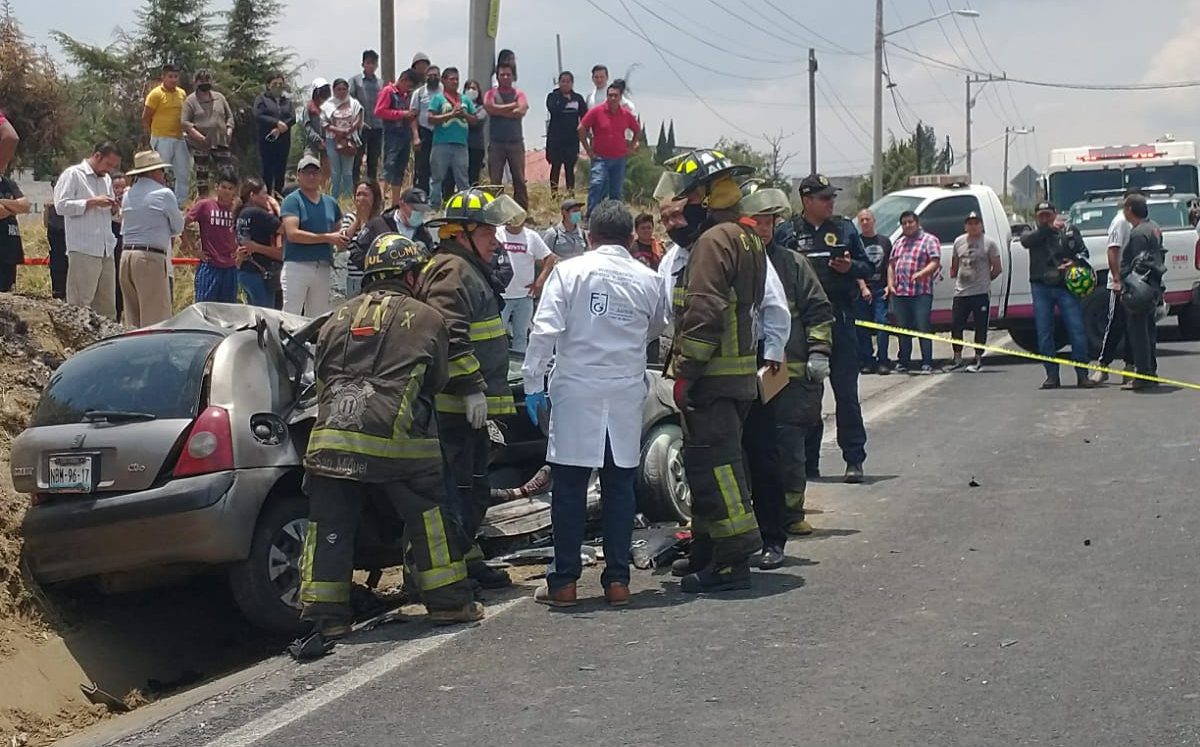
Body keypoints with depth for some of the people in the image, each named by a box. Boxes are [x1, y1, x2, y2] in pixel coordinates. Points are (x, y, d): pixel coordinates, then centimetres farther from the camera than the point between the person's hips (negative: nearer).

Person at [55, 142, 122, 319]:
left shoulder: (106, 179, 21)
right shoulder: (72, 175, -1)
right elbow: (61, 205, -11)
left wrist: (114, 208, 6)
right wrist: (93, 202, -14)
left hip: (106, 251, 7)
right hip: (83, 251, -7)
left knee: (107, 307, 6)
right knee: (80, 305, -9)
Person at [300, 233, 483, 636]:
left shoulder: (339, 318, 20)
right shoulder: (426, 319, 8)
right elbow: (437, 381, 15)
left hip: (330, 435, 4)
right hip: (394, 438, -3)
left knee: (330, 526, 8)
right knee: (428, 517, 10)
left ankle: (325, 614, 8)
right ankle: (448, 600, 16)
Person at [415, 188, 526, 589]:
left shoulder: (471, 271, 22)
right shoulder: (453, 271, -14)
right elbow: (450, 337, -25)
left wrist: (486, 392, 30)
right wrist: (471, 388, -25)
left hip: (469, 405, 11)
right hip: (454, 405, -11)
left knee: (475, 485, 18)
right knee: (456, 484, -10)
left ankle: (466, 557, 28)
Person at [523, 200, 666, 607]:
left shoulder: (569, 272, -5)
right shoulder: (648, 280, 4)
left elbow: (545, 331, -11)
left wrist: (533, 384, -6)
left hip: (576, 393, -2)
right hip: (627, 394, 2)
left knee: (570, 488, 3)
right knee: (619, 487, 9)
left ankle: (564, 581, 6)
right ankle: (617, 580, 11)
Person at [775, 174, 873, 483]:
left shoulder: (845, 229, 10)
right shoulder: (786, 232, 4)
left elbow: (868, 267, 14)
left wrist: (851, 267, -6)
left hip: (840, 319, 1)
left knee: (846, 392, 0)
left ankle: (854, 460, 4)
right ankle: (808, 462, 14)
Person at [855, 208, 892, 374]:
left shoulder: (885, 241, 13)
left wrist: (889, 286, 2)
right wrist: (863, 288, -12)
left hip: (881, 289, 1)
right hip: (862, 290, -1)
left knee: (882, 323, -9)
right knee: (863, 328, 1)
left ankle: (883, 362, -8)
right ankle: (866, 362, 7)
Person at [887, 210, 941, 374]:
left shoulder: (929, 240, 1)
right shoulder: (899, 243, 20)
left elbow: (935, 262, -10)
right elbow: (891, 265, 21)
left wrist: (921, 273, -26)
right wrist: (890, 284, 7)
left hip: (921, 293, -6)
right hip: (900, 292, 6)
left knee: (923, 328, -8)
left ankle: (927, 364, -8)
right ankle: (903, 363, 16)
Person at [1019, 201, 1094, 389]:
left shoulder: (1070, 231, 13)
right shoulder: (1033, 234, 13)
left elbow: (1083, 252, 12)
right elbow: (1025, 240, -10)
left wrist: (1075, 261, -10)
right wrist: (1049, 228, -17)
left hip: (1066, 287, -1)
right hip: (1041, 288, 1)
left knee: (1077, 330, -7)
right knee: (1044, 333, 2)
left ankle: (1082, 375, -3)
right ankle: (1052, 376, 9)